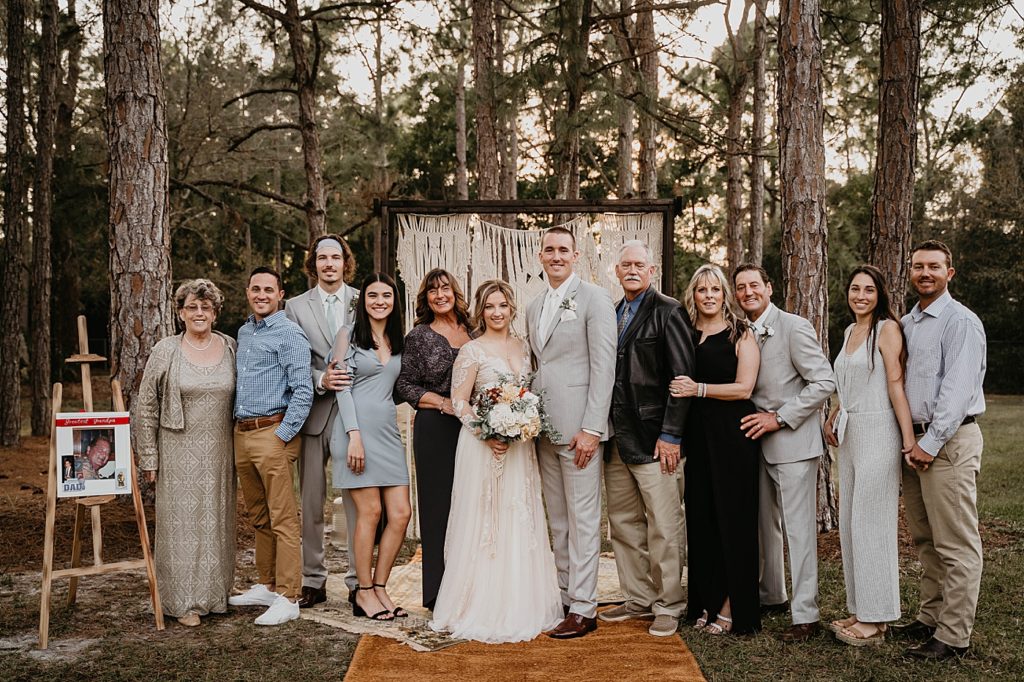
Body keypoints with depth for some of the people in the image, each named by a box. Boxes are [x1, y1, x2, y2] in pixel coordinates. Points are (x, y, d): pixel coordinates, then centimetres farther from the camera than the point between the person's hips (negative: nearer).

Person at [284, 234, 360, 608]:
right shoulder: (296, 306, 8)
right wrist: (320, 380, -15)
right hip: (313, 412, 1)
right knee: (311, 503, 9)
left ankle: (359, 581, 10)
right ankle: (313, 580, 21)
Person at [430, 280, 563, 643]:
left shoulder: (524, 347, 11)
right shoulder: (472, 351, -5)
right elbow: (459, 402, -8)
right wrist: (487, 435, -20)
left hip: (520, 447, 5)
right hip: (484, 446, -5)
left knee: (521, 525, 9)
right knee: (485, 524, 0)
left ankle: (521, 605, 22)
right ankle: (484, 609, 12)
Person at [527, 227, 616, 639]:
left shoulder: (594, 298, -5)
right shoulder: (534, 309, 17)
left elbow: (603, 366, -11)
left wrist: (591, 428, -16)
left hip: (579, 428, -7)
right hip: (544, 428, 7)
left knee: (583, 520, -1)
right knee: (557, 522, 12)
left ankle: (583, 609, 6)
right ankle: (562, 598, 21)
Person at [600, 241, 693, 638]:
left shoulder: (668, 311, -5)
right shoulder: (611, 315, 15)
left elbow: (682, 377, -10)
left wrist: (671, 435, -14)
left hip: (652, 439, -7)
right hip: (615, 441, 7)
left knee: (662, 529, 1)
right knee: (623, 526, 12)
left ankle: (668, 607, 15)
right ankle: (639, 600, 25)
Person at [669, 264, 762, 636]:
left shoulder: (741, 335, -2)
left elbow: (744, 387, -10)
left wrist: (699, 389, -16)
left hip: (732, 435, -4)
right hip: (695, 435, 4)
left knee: (732, 516, 1)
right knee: (700, 517, 7)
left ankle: (731, 607, 11)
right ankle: (706, 601, 18)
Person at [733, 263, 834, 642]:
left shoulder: (794, 327, -11)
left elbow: (824, 383, -16)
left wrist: (779, 418, -17)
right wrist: (755, 420, 5)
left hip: (793, 441, -7)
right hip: (758, 441, 7)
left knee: (799, 529, -4)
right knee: (765, 524, 16)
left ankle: (806, 615, 3)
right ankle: (771, 596, 31)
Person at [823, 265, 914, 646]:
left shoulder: (887, 328, -7)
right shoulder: (850, 331, 16)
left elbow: (896, 383, -15)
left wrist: (909, 437, -19)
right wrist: (832, 419, 14)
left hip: (877, 433, -8)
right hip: (850, 434, 8)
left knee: (871, 523, -3)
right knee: (849, 523, 10)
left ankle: (875, 620, 7)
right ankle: (859, 611, 20)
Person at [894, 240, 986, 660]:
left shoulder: (961, 321, -8)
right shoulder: (905, 324, 16)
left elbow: (957, 389, -16)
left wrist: (931, 443, -17)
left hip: (949, 441, -8)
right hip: (914, 441, 8)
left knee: (956, 545, -3)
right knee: (925, 540, 14)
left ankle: (954, 636, 2)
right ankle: (930, 618, 23)